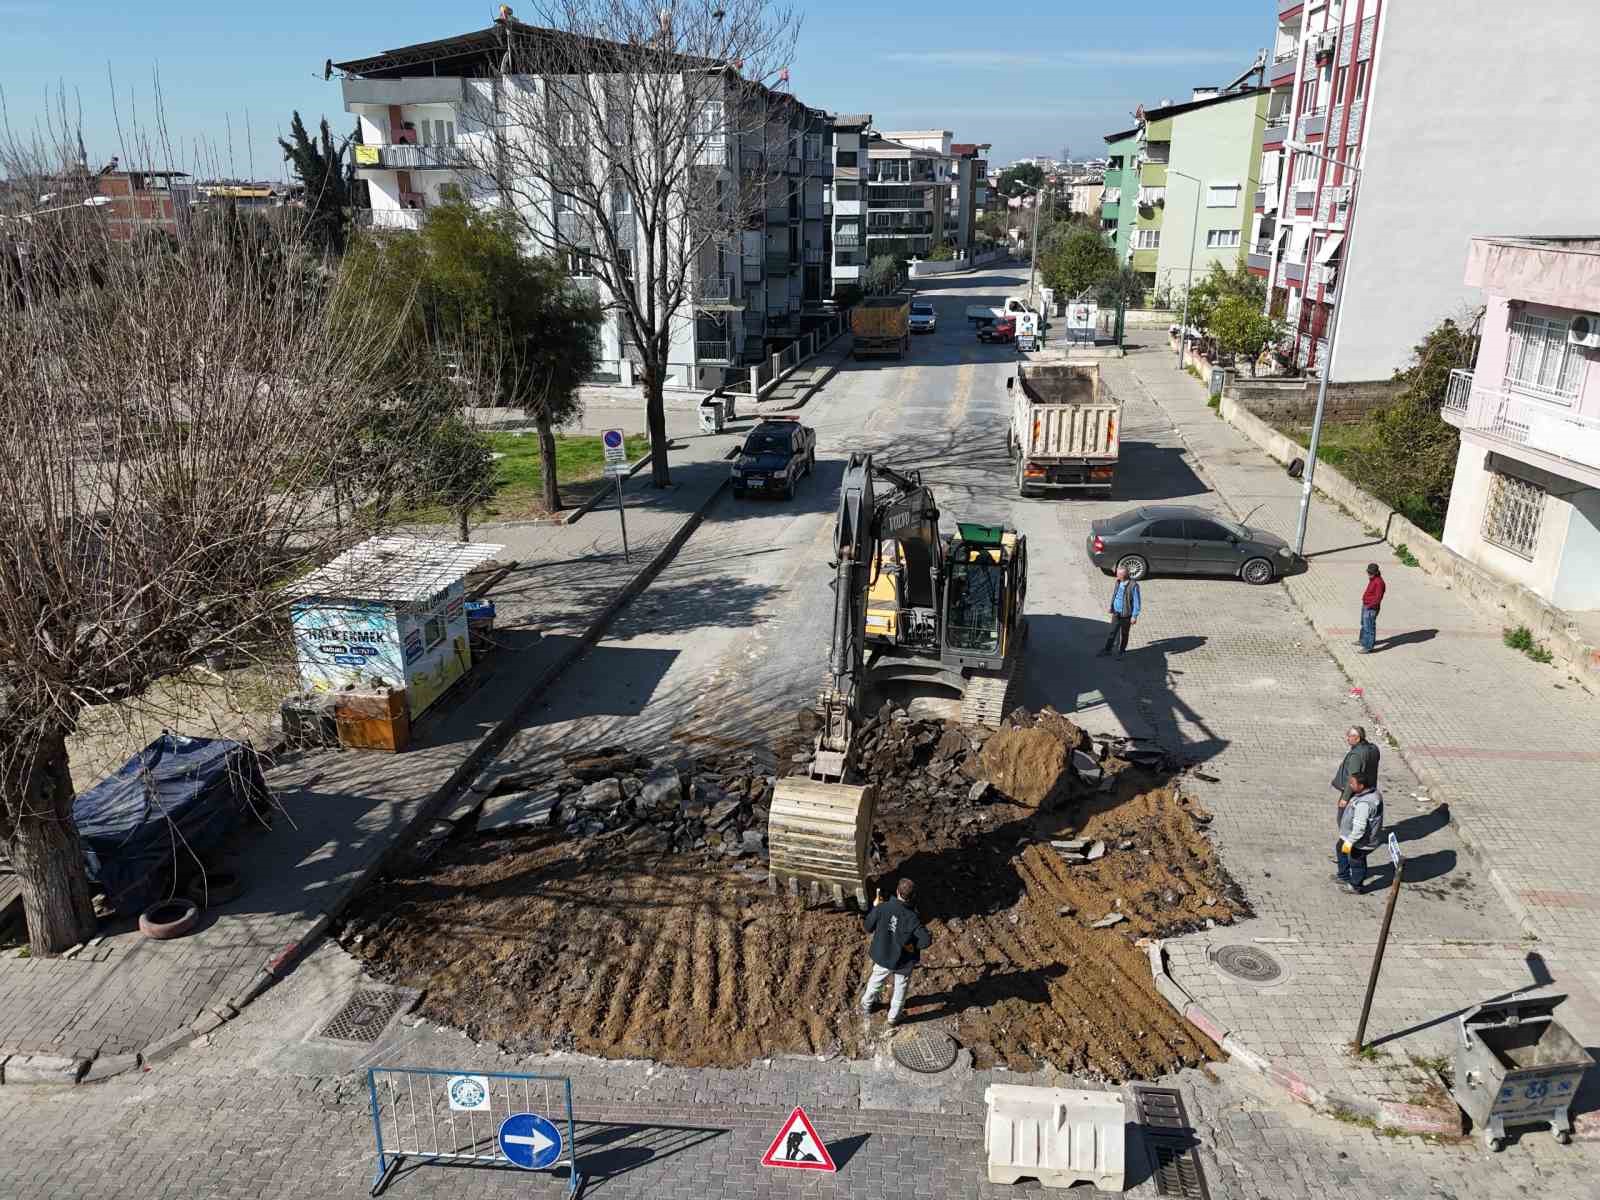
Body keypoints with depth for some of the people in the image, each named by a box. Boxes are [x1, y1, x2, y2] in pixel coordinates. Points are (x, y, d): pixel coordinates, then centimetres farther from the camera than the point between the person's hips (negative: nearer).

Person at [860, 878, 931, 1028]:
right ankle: (893, 1017, 42)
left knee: (875, 982, 30)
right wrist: (913, 945, -13)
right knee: (900, 989, 24)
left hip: (882, 957, 3)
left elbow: (868, 927, -8)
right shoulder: (911, 917, -28)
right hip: (903, 962, -3)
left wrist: (874, 907, 3)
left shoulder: (882, 908, -23)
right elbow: (927, 940, -31)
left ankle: (866, 1006, 52)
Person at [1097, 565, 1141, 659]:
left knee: (1123, 634, 12)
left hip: (1126, 615, -5)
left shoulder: (1133, 585, -20)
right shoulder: (1118, 582, -1)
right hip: (1116, 613, 5)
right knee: (1112, 632, 10)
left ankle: (1121, 651, 30)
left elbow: (1136, 602, -15)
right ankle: (1107, 650, 22)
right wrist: (1111, 607, 13)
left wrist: (1134, 616, -15)